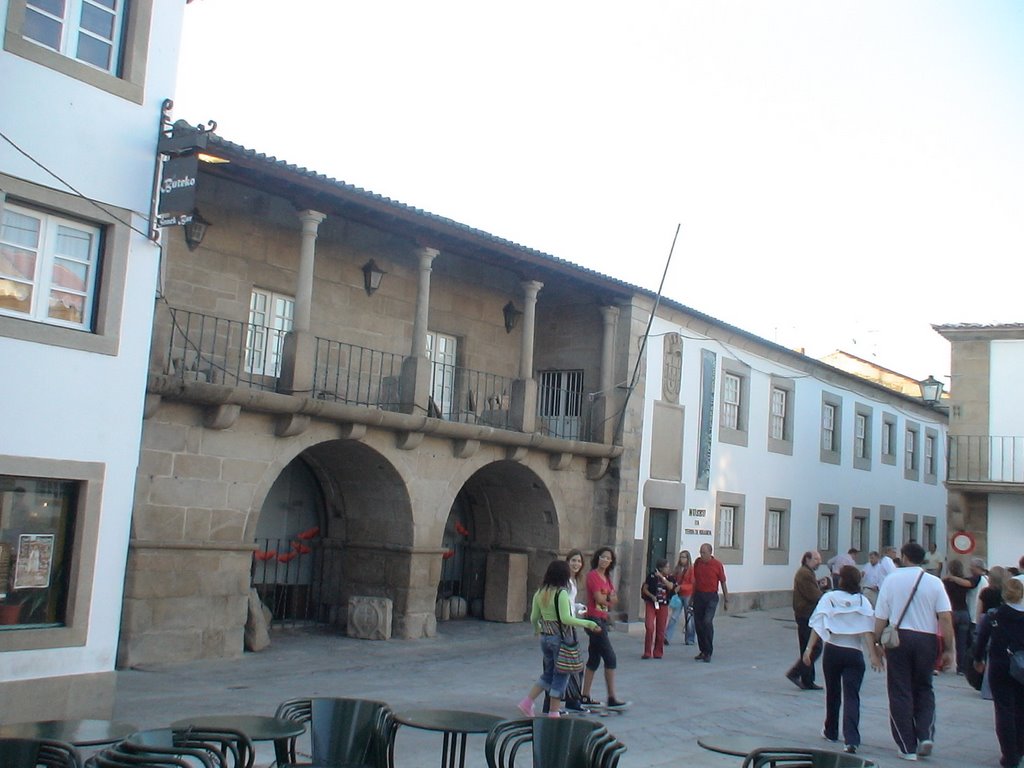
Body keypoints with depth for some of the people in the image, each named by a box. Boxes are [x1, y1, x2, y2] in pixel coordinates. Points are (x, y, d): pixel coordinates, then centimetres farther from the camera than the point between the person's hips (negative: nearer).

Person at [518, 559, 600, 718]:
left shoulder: (539, 593, 4)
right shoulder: (561, 593, -16)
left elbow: (533, 618, 10)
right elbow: (566, 618, -23)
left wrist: (537, 630, 31)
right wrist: (588, 624, -17)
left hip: (544, 637, 7)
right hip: (559, 637, -7)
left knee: (549, 672, 21)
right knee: (561, 675, 6)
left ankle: (527, 702, 15)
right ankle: (554, 712, 10)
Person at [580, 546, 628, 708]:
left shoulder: (607, 577, 16)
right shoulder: (593, 575, -10)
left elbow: (614, 601, 10)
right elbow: (599, 598, -16)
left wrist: (608, 599, -12)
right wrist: (609, 599, 3)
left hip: (602, 619, 9)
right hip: (594, 619, -9)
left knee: (594, 659, 11)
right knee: (610, 658, -8)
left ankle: (585, 697, 17)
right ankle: (612, 697, -4)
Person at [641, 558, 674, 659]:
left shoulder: (669, 578, 5)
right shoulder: (652, 576, -3)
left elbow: (670, 587, -15)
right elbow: (644, 589, 0)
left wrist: (661, 577, -18)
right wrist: (651, 596, -15)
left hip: (663, 605, 3)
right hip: (651, 604, -3)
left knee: (660, 630, 5)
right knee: (649, 627, -13)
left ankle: (658, 652, 18)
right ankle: (647, 652, -4)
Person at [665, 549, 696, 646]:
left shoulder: (691, 569, -9)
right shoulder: (678, 569, 10)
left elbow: (693, 585, -12)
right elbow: (674, 580, 18)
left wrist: (681, 587, -20)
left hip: (688, 596, -5)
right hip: (679, 595, 5)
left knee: (689, 618, 5)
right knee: (674, 617, -2)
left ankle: (690, 639, 17)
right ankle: (666, 637, -7)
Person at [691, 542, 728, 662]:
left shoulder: (717, 564, -6)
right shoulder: (697, 562, 5)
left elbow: (723, 583, 0)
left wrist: (726, 600, 1)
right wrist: (692, 597, 17)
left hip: (711, 596, -4)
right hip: (698, 595, 4)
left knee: (707, 622, -17)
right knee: (698, 624, 4)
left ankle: (708, 652, -9)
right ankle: (702, 651, 17)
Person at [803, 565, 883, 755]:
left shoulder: (828, 598, -3)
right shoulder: (862, 602, -1)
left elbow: (818, 626, -10)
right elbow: (867, 631, -11)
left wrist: (809, 649, -10)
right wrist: (874, 655, -13)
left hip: (832, 651, 0)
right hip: (854, 653, 0)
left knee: (832, 693, 18)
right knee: (851, 697, -3)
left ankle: (831, 732, 33)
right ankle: (851, 740, -17)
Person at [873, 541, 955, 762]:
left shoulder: (891, 579, 0)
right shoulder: (934, 582, 1)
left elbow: (880, 617, -2)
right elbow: (945, 617, -7)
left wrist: (876, 643, 7)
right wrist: (949, 649, -2)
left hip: (899, 638, -1)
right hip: (927, 639, 1)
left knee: (900, 693, 6)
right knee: (924, 690, 19)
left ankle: (907, 747, 7)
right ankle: (926, 735, 2)